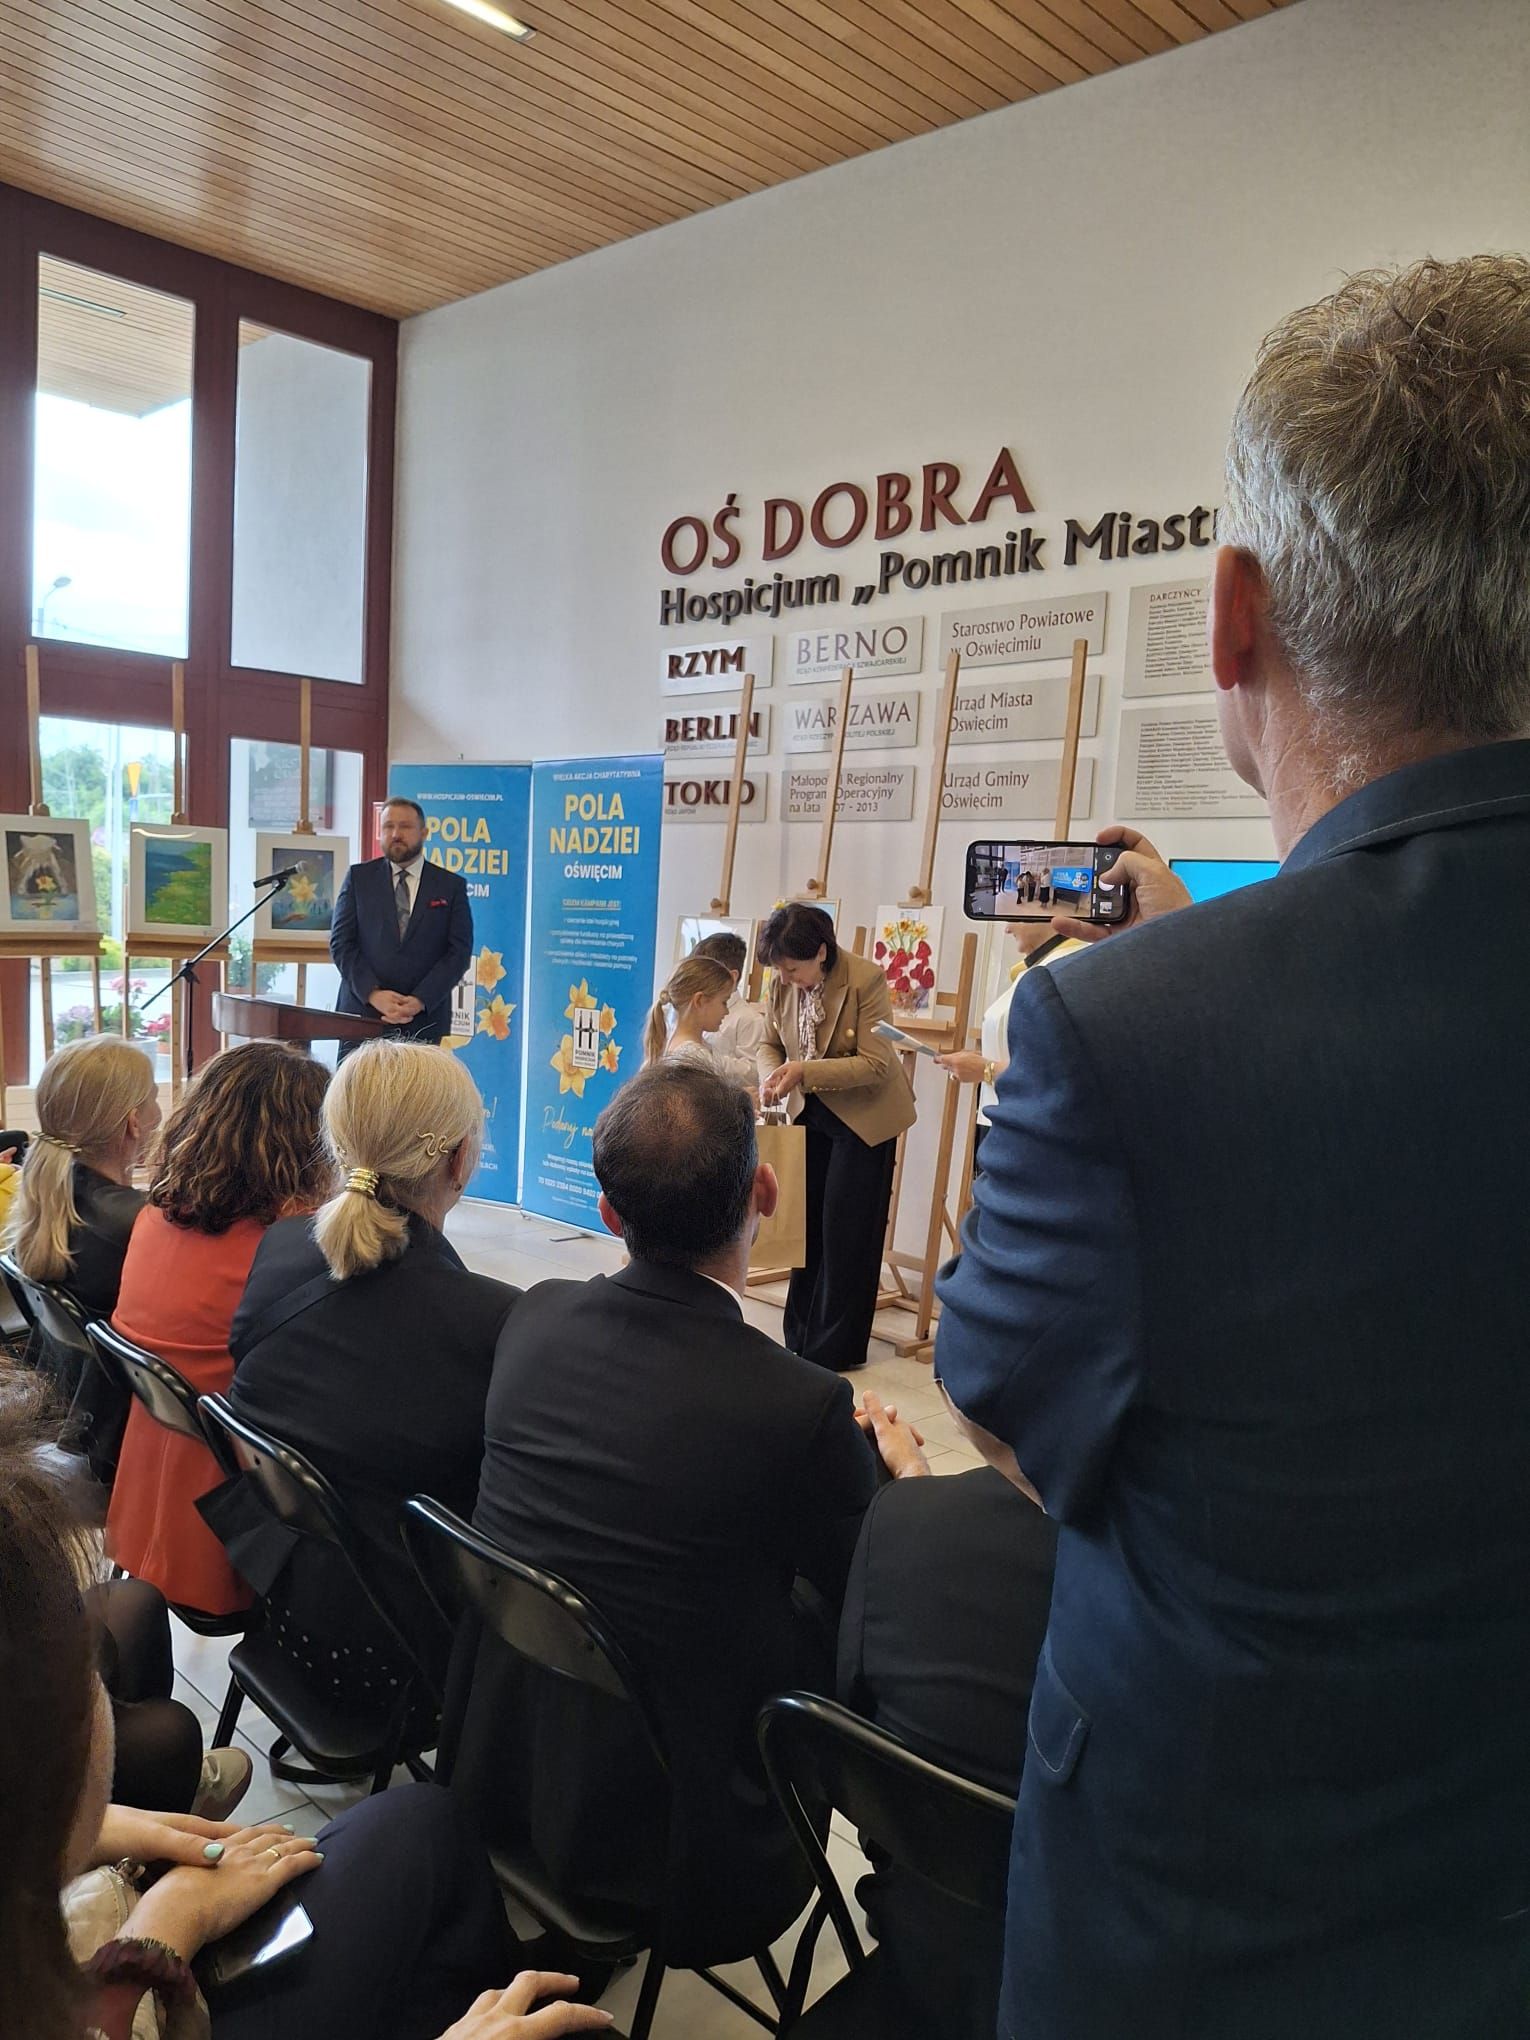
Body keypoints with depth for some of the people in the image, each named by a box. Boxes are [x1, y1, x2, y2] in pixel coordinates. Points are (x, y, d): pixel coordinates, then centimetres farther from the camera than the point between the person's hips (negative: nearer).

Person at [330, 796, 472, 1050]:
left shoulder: (452, 885, 8)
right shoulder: (359, 877, 11)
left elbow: (459, 951, 1)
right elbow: (341, 943, 4)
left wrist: (420, 1001, -10)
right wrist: (373, 993, -10)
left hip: (426, 1018, -1)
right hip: (362, 1013, 1)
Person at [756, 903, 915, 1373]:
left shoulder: (867, 980, -24)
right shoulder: (783, 984, -8)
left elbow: (875, 1064, -25)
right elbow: (770, 1044, 5)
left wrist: (804, 1072, -32)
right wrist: (771, 1079, -17)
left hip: (864, 1116, -6)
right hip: (811, 1114, 6)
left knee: (845, 1229, -1)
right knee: (807, 1222, 12)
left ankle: (837, 1348, 11)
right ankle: (801, 1340, 24)